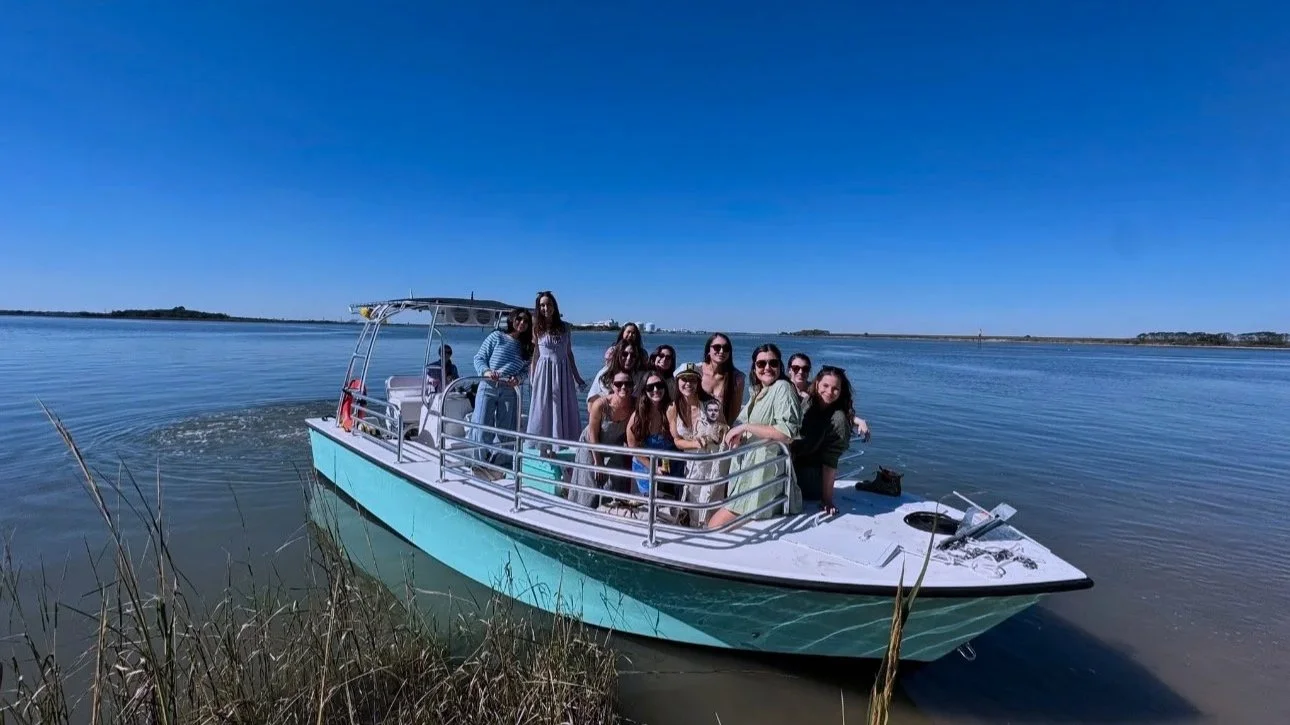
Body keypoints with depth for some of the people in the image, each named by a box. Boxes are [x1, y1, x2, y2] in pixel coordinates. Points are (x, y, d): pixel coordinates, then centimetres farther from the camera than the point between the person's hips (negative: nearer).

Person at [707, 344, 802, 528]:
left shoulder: (782, 387, -11)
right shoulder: (758, 392, 16)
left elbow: (787, 433, -23)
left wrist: (745, 427, -19)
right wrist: (739, 435, 0)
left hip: (765, 470, -9)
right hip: (750, 467, 9)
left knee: (715, 526, -6)